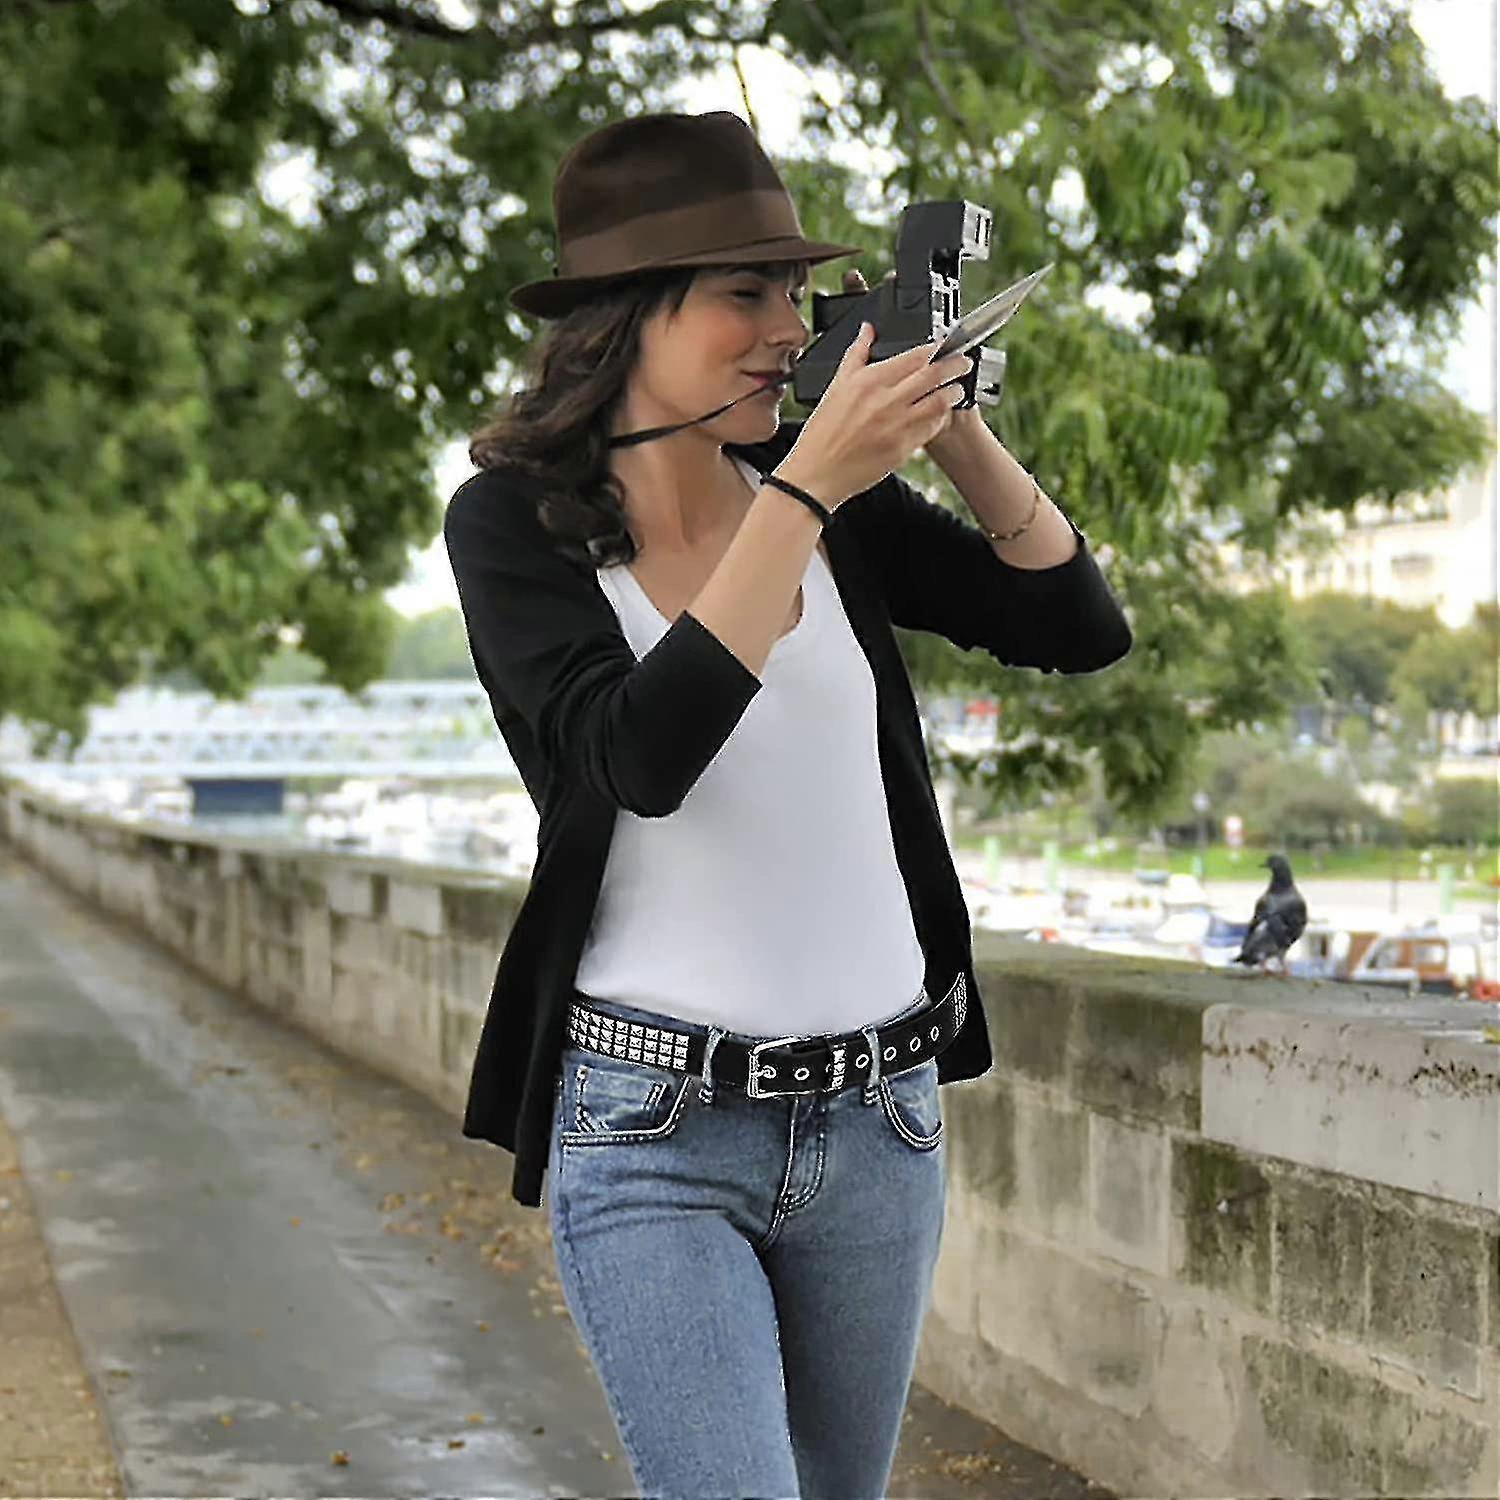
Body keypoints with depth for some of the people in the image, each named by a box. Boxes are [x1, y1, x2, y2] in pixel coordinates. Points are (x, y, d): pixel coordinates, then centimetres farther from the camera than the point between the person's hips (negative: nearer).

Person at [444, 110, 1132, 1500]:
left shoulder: (839, 494, 4)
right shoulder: (513, 519, -8)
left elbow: (1081, 629, 3)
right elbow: (638, 755, -24)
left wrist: (958, 434, -10)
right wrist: (805, 489, -25)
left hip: (877, 1115, 5)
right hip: (651, 1129, -4)